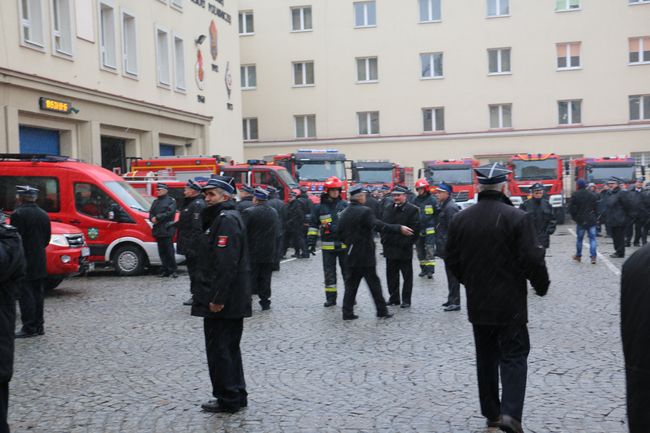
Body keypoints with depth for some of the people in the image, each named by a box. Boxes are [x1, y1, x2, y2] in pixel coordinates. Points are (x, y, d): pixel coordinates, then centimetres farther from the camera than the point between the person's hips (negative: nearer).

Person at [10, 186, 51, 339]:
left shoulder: (18, 214, -14)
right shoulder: (43, 214, 10)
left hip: (24, 262, -7)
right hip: (40, 262, 7)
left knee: (25, 295, -4)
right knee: (37, 293, 13)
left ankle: (29, 327, -4)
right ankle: (38, 325, 19)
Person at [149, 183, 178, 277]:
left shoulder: (171, 201, -1)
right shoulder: (155, 202, 23)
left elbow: (169, 213, -14)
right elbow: (151, 213, 19)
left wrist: (157, 218, -14)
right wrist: (152, 218, -4)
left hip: (167, 230, -7)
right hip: (158, 230, 7)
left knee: (169, 251, -8)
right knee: (162, 252, 6)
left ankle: (172, 270, -5)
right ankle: (165, 270, 10)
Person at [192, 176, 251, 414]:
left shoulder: (226, 220, -16)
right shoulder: (226, 217, 17)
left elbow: (226, 264, -24)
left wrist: (217, 298, -24)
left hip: (222, 302, -10)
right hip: (234, 301, 10)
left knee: (219, 349, -1)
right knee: (229, 348, 17)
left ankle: (228, 399, 7)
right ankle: (237, 396, 25)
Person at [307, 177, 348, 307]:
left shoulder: (345, 205, 4)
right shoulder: (319, 207, 2)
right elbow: (313, 225, 4)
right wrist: (311, 242, -1)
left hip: (344, 244, 0)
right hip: (327, 246, 0)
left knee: (347, 271, 6)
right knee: (329, 272, 6)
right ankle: (331, 298, 14)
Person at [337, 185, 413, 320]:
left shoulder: (344, 213, 7)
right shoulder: (365, 211, -15)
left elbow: (339, 232, 11)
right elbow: (378, 225, -24)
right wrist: (399, 229, -26)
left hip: (351, 255, 6)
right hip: (365, 256, -6)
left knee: (351, 284, 10)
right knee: (374, 284, 3)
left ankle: (347, 312, 8)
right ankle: (382, 311, 10)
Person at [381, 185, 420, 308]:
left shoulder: (412, 210, -6)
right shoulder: (389, 209, 13)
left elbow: (415, 229, -11)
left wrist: (407, 243, -15)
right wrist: (384, 239, 5)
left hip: (404, 249, -6)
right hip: (390, 248, 6)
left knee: (407, 275, 4)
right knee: (391, 275, 11)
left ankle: (406, 300, 10)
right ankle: (394, 298, 21)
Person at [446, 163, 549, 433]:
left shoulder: (460, 219, 0)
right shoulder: (517, 217, -15)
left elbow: (452, 261, 5)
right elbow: (532, 260, -16)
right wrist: (542, 285, 3)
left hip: (478, 303, 5)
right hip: (510, 303, -4)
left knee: (486, 357, 16)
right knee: (514, 356, 4)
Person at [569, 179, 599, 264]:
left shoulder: (575, 195, -8)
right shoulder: (593, 195, 1)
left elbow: (572, 209, -6)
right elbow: (596, 208, 4)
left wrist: (574, 217, 9)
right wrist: (595, 217, 14)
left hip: (580, 221, -1)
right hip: (591, 221, 1)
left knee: (579, 239, 12)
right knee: (592, 238, 2)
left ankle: (578, 256, 23)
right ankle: (593, 257, -7)